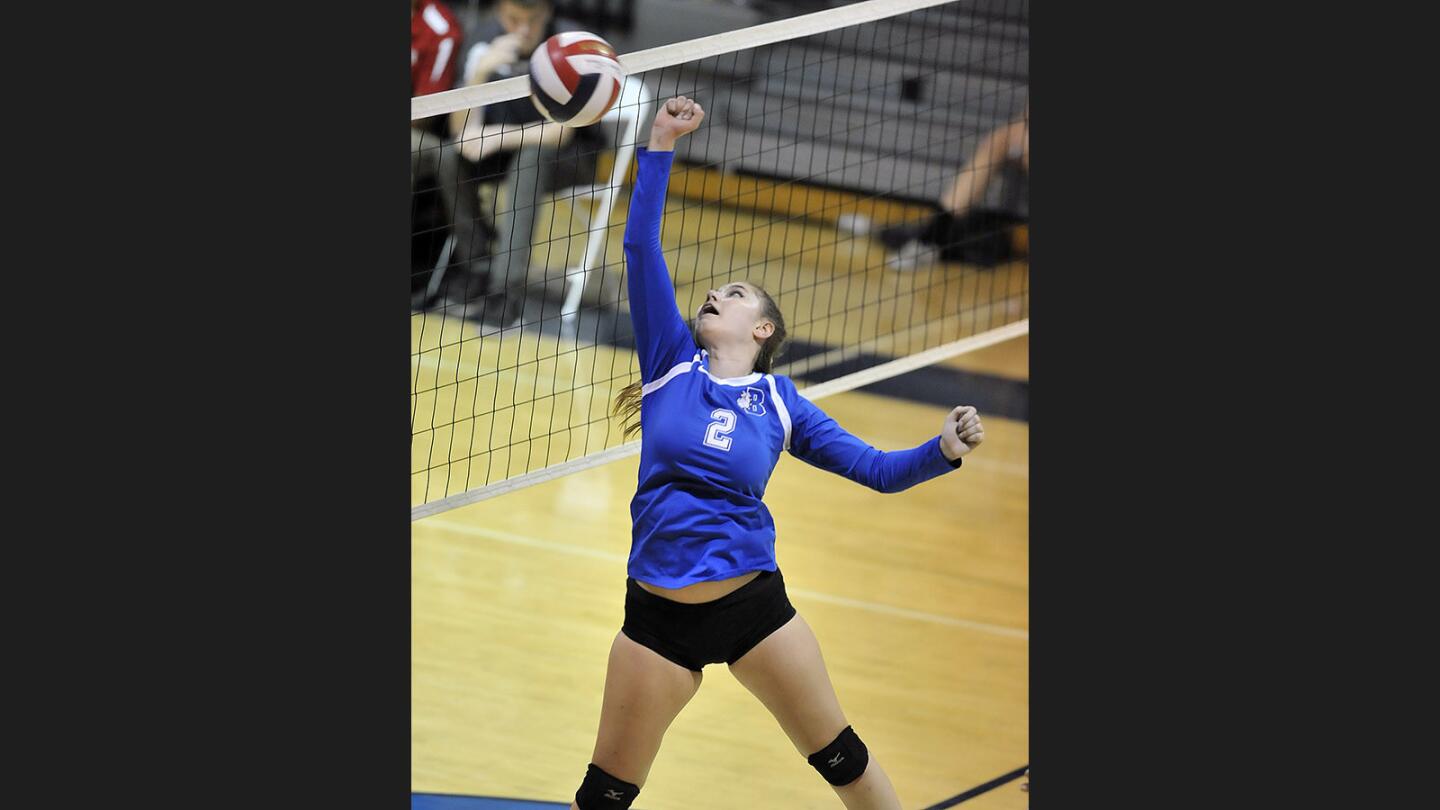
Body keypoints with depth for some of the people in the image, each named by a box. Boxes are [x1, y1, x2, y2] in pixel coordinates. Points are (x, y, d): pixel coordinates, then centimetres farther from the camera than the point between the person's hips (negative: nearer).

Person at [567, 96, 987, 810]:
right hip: (659, 616, 0)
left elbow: (876, 468, 5)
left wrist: (943, 450, -14)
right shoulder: (672, 363, 4)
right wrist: (660, 144, -7)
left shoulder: (781, 404, 6)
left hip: (752, 605, 0)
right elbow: (641, 248, -2)